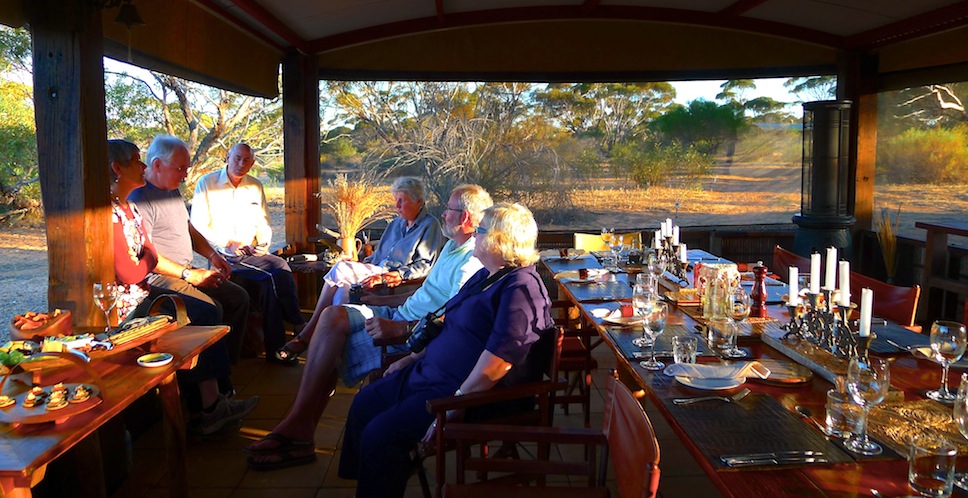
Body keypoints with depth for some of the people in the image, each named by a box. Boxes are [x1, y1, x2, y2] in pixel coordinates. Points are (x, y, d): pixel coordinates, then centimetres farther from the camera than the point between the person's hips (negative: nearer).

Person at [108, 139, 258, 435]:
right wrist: (150, 260, -2)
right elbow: (129, 274, -21)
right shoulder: (109, 213, -18)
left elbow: (150, 258, 16)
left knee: (209, 313, -5)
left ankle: (209, 405, -7)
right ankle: (208, 408, 1)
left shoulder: (129, 208, 14)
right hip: (123, 304, -9)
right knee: (203, 317, -12)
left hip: (141, 293, 9)